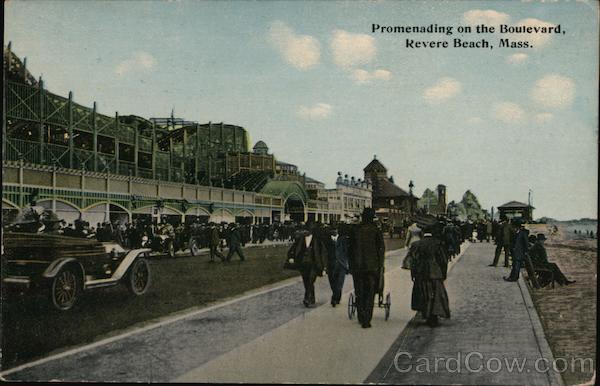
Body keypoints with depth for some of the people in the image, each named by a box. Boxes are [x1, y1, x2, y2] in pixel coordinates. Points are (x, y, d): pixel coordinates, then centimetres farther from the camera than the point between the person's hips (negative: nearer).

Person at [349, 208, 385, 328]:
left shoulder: (356, 230, 2)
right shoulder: (376, 231, -4)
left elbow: (351, 248, 5)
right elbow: (381, 249, -5)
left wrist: (351, 265, 11)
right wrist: (380, 266, 2)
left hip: (357, 266, 2)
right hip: (372, 267, -2)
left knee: (359, 293, 14)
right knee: (370, 294, 2)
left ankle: (361, 318, 19)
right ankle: (366, 320, -4)